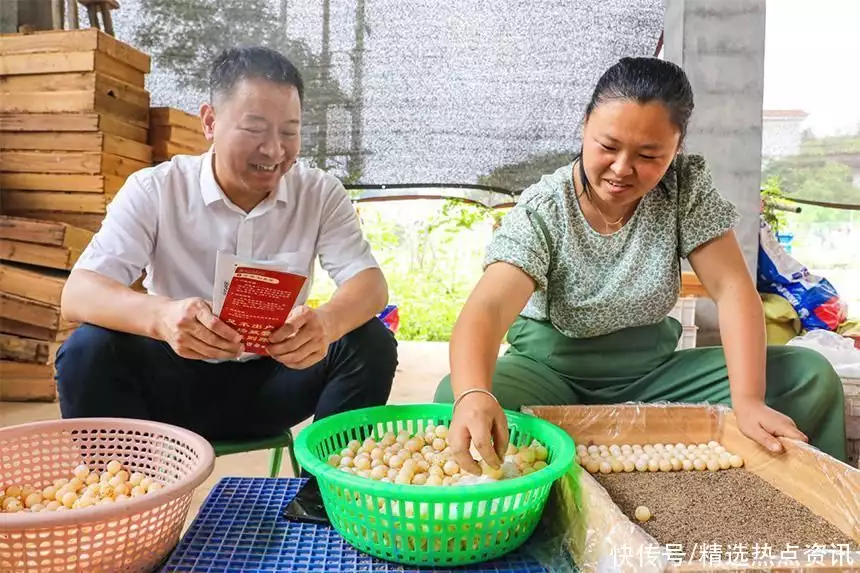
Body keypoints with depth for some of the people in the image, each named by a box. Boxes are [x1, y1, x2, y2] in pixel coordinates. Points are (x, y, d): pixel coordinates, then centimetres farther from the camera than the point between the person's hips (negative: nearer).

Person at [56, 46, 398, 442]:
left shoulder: (320, 193, -7)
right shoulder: (154, 190, -11)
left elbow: (371, 285, -17)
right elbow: (77, 294, -20)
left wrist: (326, 323, -42)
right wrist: (160, 316, -44)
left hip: (273, 380, 1)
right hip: (177, 378, -1)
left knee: (371, 343, -22)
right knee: (88, 350, -27)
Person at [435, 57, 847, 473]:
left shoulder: (685, 188, -9)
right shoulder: (542, 211, -19)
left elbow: (731, 288, -12)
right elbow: (487, 309, -32)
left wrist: (747, 400, -26)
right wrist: (473, 395, -54)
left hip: (652, 372, 3)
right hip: (551, 373, -2)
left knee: (811, 376, -13)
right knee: (455, 397, -33)